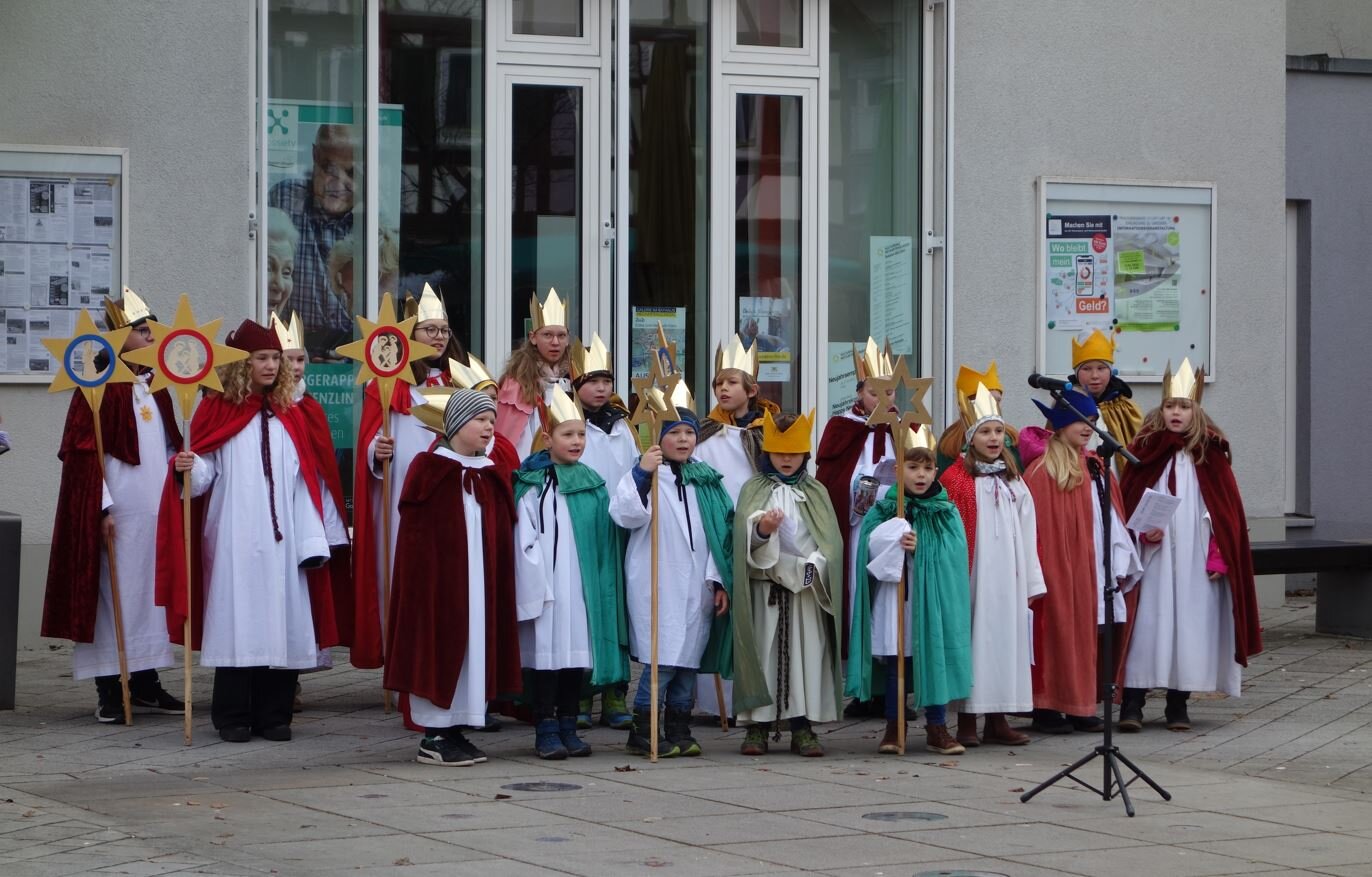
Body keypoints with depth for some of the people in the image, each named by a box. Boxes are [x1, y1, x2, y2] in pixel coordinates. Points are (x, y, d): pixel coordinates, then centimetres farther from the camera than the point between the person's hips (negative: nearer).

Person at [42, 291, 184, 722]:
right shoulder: (99, 385, -9)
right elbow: (84, 451, -12)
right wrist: (103, 508, -16)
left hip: (156, 509, 7)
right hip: (119, 512, -7)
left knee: (154, 591, 9)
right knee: (116, 592, -4)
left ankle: (145, 683, 16)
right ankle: (110, 690, 1)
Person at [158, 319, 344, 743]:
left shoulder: (290, 415, 13)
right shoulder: (217, 409, 2)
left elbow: (305, 481, 9)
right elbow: (204, 474, -2)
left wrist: (312, 540, 3)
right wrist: (187, 469, -26)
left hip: (281, 540, 3)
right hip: (234, 540, -3)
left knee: (281, 622, 0)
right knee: (238, 622, -5)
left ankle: (274, 715, 7)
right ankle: (232, 715, 1)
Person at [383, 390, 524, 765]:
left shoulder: (490, 476, 12)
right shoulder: (429, 469, -5)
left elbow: (501, 539, 13)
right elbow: (413, 534, -7)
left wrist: (499, 586, 5)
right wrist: (420, 581, -14)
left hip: (479, 584, 6)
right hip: (438, 580, -6)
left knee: (473, 648, 5)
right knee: (440, 647, -5)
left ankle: (454, 731, 12)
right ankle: (433, 738, 0)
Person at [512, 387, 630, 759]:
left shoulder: (593, 484, 12)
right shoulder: (534, 486, -3)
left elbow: (608, 537, 13)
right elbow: (526, 540, -7)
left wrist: (604, 585, 7)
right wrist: (537, 586, -13)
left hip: (584, 585, 5)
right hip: (547, 585, -5)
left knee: (577, 652, 7)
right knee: (546, 652, -3)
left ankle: (568, 727, 15)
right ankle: (546, 730, 1)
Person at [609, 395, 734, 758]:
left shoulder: (706, 480, 14)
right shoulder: (647, 475, -3)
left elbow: (721, 532, 15)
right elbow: (624, 514, -19)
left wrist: (718, 580, 9)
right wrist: (640, 475, -29)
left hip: (696, 585, 6)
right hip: (658, 585, -6)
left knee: (689, 658, 8)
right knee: (663, 659, -10)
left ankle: (679, 731, 16)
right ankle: (643, 732, -3)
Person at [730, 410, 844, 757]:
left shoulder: (815, 492, 11)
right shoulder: (753, 489, 6)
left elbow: (830, 540, 2)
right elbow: (743, 532, -9)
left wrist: (812, 567, -16)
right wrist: (761, 529, -31)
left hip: (807, 588, 1)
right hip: (763, 586, -1)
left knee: (806, 651, -1)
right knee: (763, 650, -1)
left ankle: (802, 727, 4)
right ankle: (758, 725, 5)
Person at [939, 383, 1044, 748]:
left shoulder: (1013, 481, 13)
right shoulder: (956, 479, -5)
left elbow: (1027, 533, 12)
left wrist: (1031, 582, 9)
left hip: (1007, 578, 5)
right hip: (973, 578, -5)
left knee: (1006, 637, 6)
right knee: (973, 639, -3)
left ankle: (997, 720, 13)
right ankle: (967, 721, 3)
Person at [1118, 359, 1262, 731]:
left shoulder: (1210, 454, 3)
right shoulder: (1146, 449, 5)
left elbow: (1226, 509, 2)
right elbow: (1126, 499, 7)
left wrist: (1219, 557, -5)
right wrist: (1142, 529, -11)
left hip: (1195, 558, 0)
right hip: (1153, 557, 0)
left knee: (1190, 623, 0)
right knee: (1148, 622, -5)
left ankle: (1178, 704, 8)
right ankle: (1132, 702, -5)